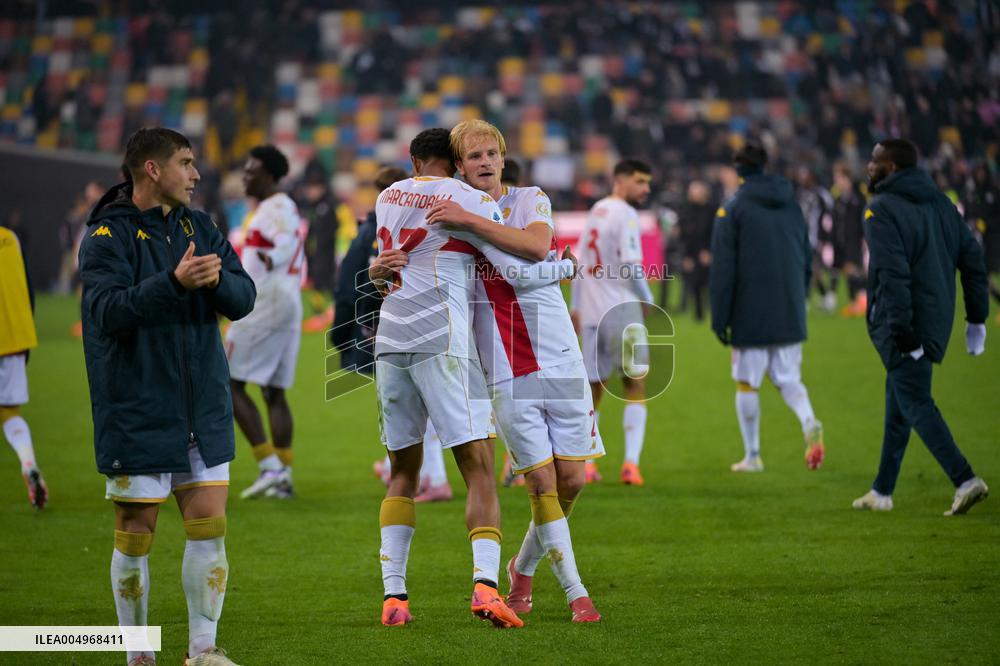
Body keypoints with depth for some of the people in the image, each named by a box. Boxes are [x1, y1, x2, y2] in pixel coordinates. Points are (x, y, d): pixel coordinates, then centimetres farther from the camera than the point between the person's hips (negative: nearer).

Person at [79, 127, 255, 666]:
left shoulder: (199, 228, 11)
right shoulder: (107, 235, -7)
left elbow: (244, 298, 4)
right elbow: (108, 309, -22)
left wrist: (217, 280, -19)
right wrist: (174, 282, -34)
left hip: (203, 412, 5)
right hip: (136, 414, -5)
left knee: (209, 525, 2)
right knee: (136, 532, 1)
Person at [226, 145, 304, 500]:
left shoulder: (277, 208, -12)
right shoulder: (280, 207, 19)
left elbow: (289, 241, -31)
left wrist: (271, 259, -49)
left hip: (264, 304, -10)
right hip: (288, 306, 10)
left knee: (231, 385, -5)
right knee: (274, 392, 10)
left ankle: (270, 466, -10)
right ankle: (284, 478, 7)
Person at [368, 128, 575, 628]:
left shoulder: (388, 198, 15)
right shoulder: (470, 200, -1)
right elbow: (518, 273, -2)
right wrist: (567, 266, 14)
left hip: (390, 343, 5)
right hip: (442, 343, -5)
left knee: (403, 472, 13)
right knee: (479, 471, -4)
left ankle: (393, 595, 6)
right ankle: (485, 584, -22)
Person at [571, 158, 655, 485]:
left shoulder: (596, 211, 15)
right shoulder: (625, 215, -9)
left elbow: (580, 263, 18)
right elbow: (631, 264, -18)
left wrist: (575, 306, 24)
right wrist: (647, 299, -4)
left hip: (590, 311, 7)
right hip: (621, 310, -7)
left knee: (593, 388, 12)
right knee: (635, 386, 1)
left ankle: (585, 463, 8)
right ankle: (631, 463, -7)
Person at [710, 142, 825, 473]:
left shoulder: (732, 209, -6)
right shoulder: (791, 206, 10)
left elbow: (723, 270, -9)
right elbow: (807, 262, 16)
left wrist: (719, 318, -5)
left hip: (750, 315, -4)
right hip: (790, 315, 5)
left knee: (747, 384, 6)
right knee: (789, 378, 13)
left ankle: (752, 456, 11)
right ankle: (809, 423, -15)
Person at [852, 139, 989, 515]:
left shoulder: (882, 210, -13)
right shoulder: (939, 202, 11)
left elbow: (894, 274, -22)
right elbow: (972, 257, 11)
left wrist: (901, 332, -22)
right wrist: (977, 318, 13)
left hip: (903, 324, -8)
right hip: (936, 320, 8)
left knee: (915, 404, -6)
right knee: (898, 403, 16)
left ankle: (965, 480, -18)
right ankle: (882, 492, 22)